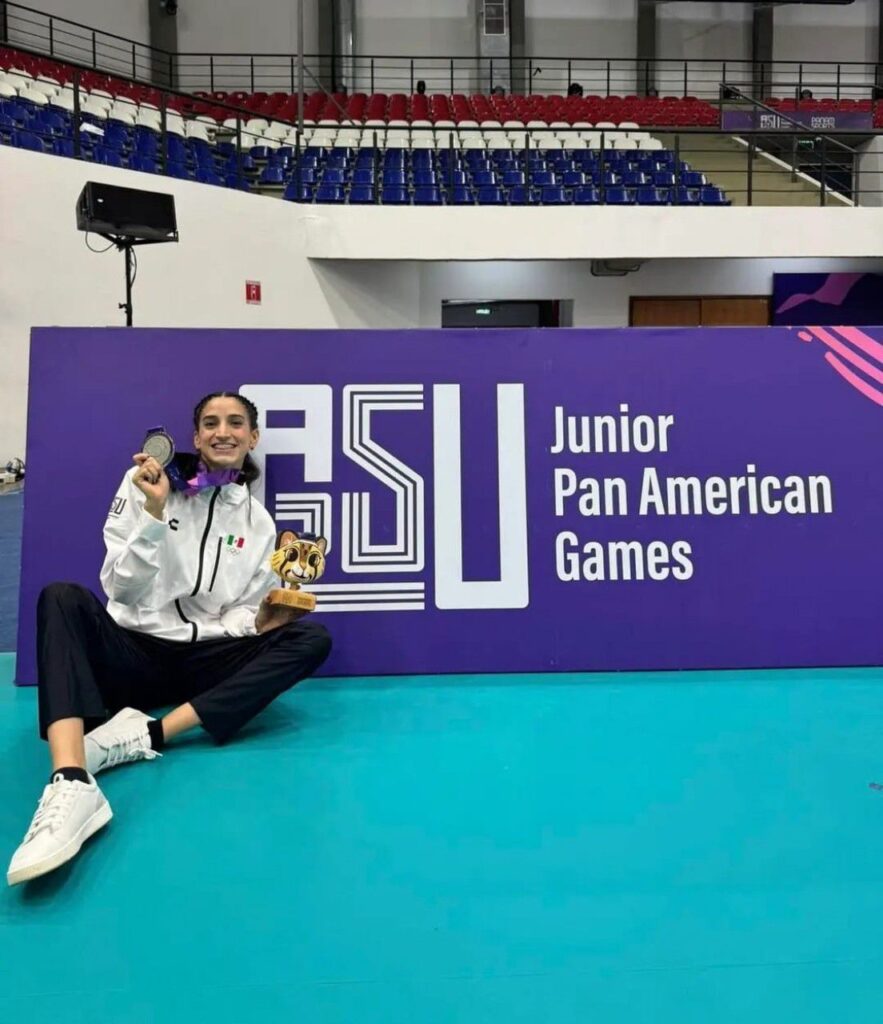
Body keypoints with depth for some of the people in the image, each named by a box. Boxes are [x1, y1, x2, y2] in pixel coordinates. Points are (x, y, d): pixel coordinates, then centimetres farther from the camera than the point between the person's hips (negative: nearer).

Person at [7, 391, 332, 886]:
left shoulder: (258, 521, 8)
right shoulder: (146, 482, 1)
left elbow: (243, 617, 8)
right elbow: (121, 589, -7)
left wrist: (257, 620, -14)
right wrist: (154, 514, -19)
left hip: (203, 663, 2)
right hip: (131, 652, -2)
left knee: (312, 638, -20)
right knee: (63, 597, -30)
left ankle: (149, 734, -32)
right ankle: (71, 786, -49)